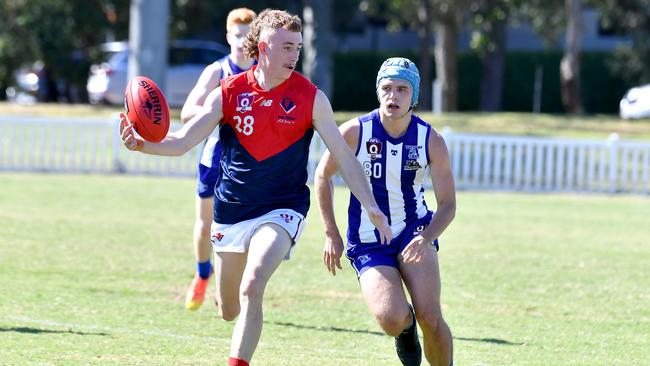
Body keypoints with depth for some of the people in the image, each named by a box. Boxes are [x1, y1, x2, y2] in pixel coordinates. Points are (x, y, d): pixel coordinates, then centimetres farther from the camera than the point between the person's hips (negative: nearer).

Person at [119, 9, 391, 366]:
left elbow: (343, 155, -3)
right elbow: (182, 141, -9)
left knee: (251, 289, -27)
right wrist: (142, 145, -29)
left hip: (281, 210, -2)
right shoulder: (227, 93, -5)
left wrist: (372, 209, -8)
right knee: (228, 310, 13)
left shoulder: (310, 97, -7)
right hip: (231, 211, 2)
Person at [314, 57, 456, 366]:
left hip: (414, 232, 1)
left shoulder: (431, 141, -8)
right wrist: (331, 234, 1)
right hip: (368, 244, -1)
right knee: (392, 319, -24)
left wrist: (425, 239, -23)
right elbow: (323, 175, 4)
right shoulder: (354, 132, -12)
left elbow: (447, 204, -4)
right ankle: (406, 328, 14)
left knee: (430, 319, -20)